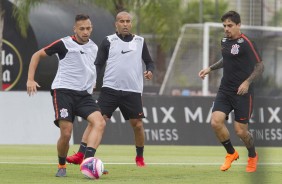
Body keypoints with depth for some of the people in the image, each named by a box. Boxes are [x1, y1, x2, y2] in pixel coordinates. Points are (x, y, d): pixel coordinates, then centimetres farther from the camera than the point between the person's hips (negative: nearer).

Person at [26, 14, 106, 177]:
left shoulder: (94, 47, 14)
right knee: (66, 133, -12)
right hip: (64, 91, -5)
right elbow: (37, 55, 3)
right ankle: (62, 166, 13)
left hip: (84, 94, 5)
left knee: (100, 122, -21)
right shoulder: (64, 44, -3)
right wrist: (30, 79, -5)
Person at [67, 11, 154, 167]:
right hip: (110, 88, -2)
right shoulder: (108, 41, 4)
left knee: (137, 124, 3)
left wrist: (150, 71, -5)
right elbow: (98, 64, 4)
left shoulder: (140, 42, 9)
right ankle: (80, 155, -15)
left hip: (133, 91, 2)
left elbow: (149, 62, 17)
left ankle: (140, 158, 24)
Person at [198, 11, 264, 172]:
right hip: (225, 90, 6)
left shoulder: (246, 43, -14)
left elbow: (260, 66, -12)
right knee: (216, 122, -12)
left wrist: (247, 82, -24)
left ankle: (253, 156, 27)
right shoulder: (225, 41, 8)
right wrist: (210, 68, 18)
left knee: (241, 130, -4)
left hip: (242, 93, -6)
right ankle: (231, 153, 12)